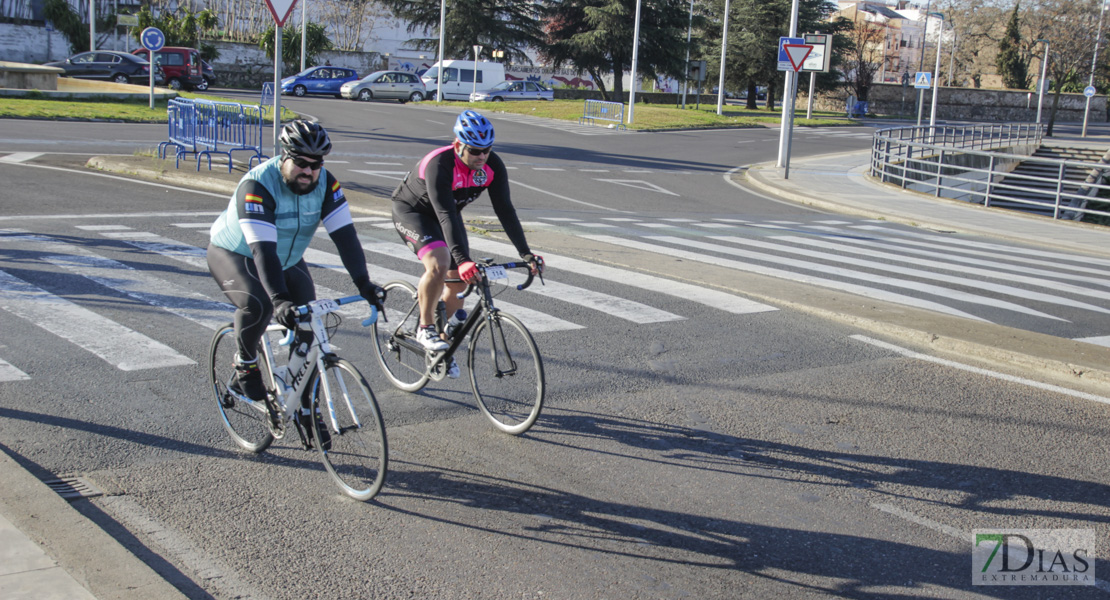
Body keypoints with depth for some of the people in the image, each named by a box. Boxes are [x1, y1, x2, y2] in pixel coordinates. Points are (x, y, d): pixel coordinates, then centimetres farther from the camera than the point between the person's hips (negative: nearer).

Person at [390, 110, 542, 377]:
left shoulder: (493, 166, -20)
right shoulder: (439, 165, -37)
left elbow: (504, 209, -20)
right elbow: (446, 216, -44)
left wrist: (526, 254, -27)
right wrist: (463, 260, -55)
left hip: (443, 214, 6)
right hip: (410, 210, -6)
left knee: (460, 281, 0)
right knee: (438, 264, -30)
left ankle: (440, 334, 24)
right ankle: (425, 328, -10)